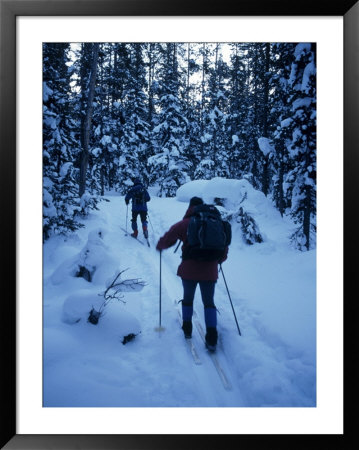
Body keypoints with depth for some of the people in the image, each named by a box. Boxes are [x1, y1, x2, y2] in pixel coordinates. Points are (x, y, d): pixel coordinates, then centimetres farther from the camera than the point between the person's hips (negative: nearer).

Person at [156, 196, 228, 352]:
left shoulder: (185, 224, -2)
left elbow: (167, 239, -2)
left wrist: (159, 246, 21)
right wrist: (220, 259, 30)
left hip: (189, 270, -1)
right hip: (210, 272, 2)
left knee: (188, 299, 22)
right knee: (209, 302, 12)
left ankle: (187, 330, 28)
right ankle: (212, 338, 1)